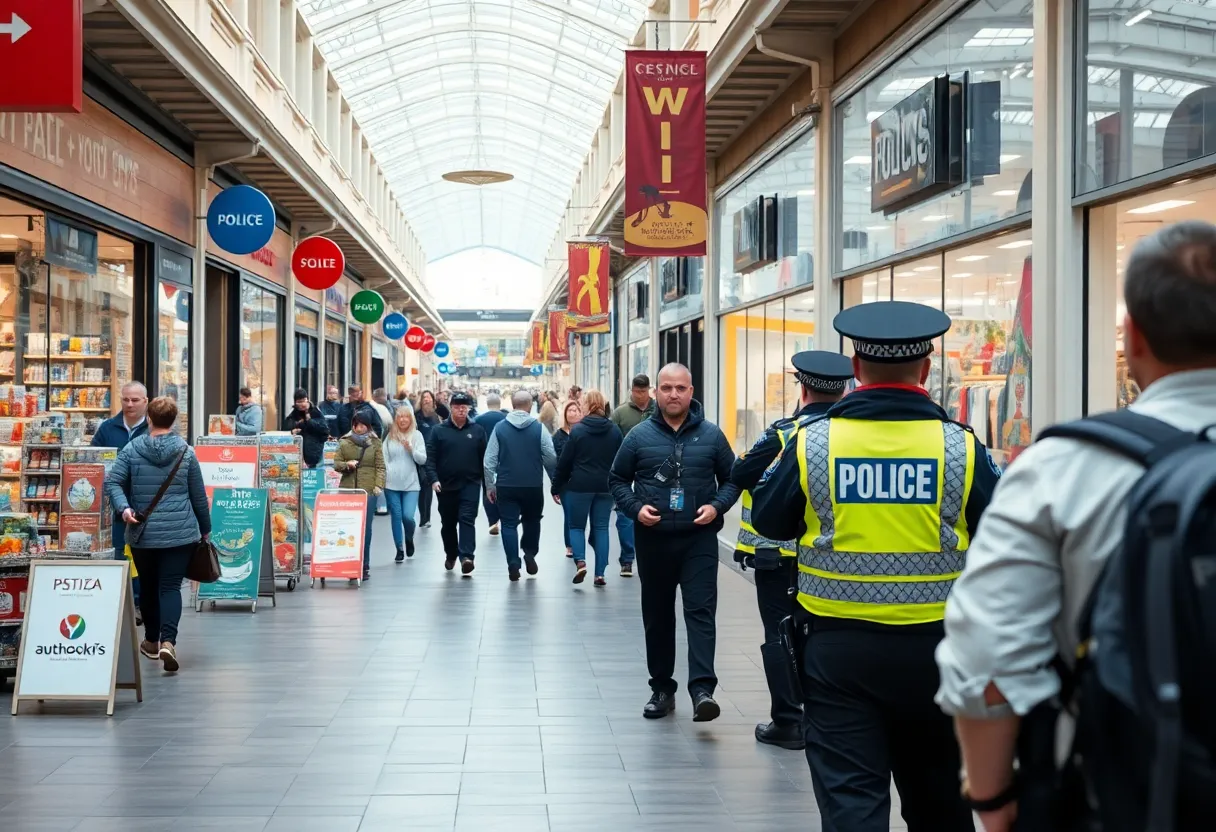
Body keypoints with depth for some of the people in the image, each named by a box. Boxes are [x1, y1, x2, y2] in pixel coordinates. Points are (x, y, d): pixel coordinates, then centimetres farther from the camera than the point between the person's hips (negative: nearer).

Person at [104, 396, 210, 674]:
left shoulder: (131, 449, 0)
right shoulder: (186, 452, 0)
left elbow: (112, 482, -13)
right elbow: (199, 496, 6)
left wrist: (124, 508, -18)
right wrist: (205, 529, 16)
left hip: (143, 533, 1)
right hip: (180, 533, -1)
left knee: (149, 586, 17)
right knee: (171, 587, -3)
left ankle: (152, 641, 32)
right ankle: (168, 641, -23)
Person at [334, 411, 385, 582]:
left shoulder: (375, 443, 6)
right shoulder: (344, 442, 9)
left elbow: (380, 467, 4)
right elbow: (336, 464, 9)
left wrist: (379, 485, -9)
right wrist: (346, 464, -12)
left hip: (368, 490, -1)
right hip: (347, 490, 1)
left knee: (365, 528, -2)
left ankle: (364, 566, 5)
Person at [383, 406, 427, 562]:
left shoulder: (417, 435, 3)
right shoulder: (390, 436, 7)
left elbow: (423, 460, -1)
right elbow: (384, 458, 8)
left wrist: (411, 449, -15)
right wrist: (383, 476, -3)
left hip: (411, 484, -1)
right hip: (392, 484, 1)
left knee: (408, 516, -11)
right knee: (396, 517, 3)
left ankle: (409, 539, 20)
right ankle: (399, 549, 15)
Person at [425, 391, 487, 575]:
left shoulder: (477, 430, 5)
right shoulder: (438, 430, 1)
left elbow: (484, 458, 6)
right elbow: (430, 458, -3)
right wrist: (433, 479, -15)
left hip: (470, 484, -1)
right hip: (446, 485, 1)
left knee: (467, 520, -13)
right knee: (448, 523, 13)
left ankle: (466, 556, -20)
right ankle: (451, 554, 32)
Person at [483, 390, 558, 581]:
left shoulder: (500, 427, -1)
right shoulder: (539, 428, -4)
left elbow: (490, 460, -1)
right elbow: (551, 458, -5)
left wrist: (489, 485, 5)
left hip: (506, 486, 0)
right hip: (533, 486, 0)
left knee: (509, 524, 5)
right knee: (532, 521, 20)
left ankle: (513, 564, -2)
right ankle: (530, 554, 8)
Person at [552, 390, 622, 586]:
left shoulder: (577, 430, -5)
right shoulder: (615, 431, 3)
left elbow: (564, 461, -4)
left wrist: (556, 487, 4)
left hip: (580, 486, -2)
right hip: (605, 487, 3)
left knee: (576, 525, 10)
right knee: (601, 528, 8)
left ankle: (580, 561, -13)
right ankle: (600, 573, 4)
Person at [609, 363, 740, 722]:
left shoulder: (710, 435, 2)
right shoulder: (640, 435, 2)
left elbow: (731, 478, 10)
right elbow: (617, 479, 9)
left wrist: (717, 506, -8)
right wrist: (635, 508, -8)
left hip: (699, 539, -1)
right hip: (653, 540, 1)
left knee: (700, 612, -11)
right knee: (657, 617, 10)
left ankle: (702, 688, -16)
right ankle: (662, 688, 21)